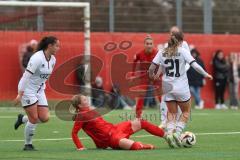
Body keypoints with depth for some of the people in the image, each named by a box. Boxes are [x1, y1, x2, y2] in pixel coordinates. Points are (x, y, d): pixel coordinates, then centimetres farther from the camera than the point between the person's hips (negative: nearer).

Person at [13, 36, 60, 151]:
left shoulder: (53, 59, 3)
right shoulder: (37, 58, -21)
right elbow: (26, 76, -23)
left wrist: (42, 88, 18)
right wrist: (20, 94, -25)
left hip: (39, 91, 8)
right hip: (28, 90, -8)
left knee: (44, 118, -2)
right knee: (34, 119, -9)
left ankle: (22, 119, 24)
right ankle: (28, 145, 8)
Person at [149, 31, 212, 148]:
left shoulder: (162, 53, 3)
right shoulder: (183, 51, -6)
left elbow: (151, 68, -1)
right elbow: (195, 65, -13)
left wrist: (152, 76, 20)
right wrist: (205, 74, 0)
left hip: (167, 87, 3)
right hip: (181, 88, -3)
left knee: (172, 113, 14)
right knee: (186, 112, 13)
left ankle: (170, 133, -6)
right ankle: (177, 132, -3)